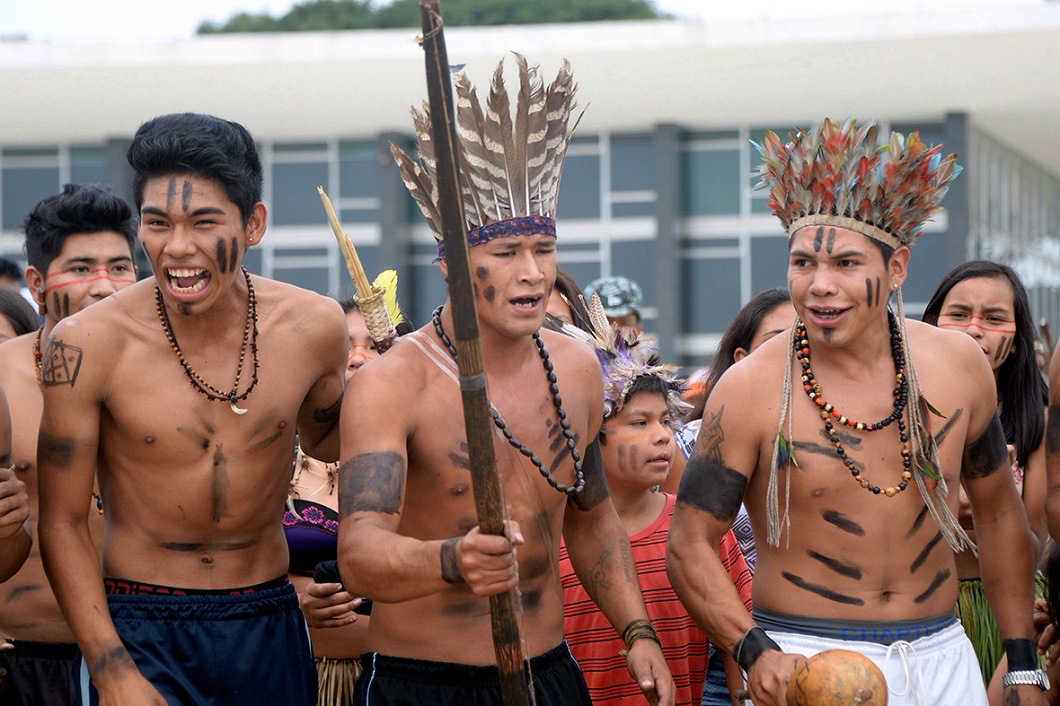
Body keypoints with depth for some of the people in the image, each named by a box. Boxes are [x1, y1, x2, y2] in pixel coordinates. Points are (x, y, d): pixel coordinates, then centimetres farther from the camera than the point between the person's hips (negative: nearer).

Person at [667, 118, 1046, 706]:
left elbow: (997, 511, 12)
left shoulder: (958, 366, 1)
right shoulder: (750, 390, -10)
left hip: (942, 658, 3)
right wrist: (754, 652, -23)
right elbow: (689, 544, -8)